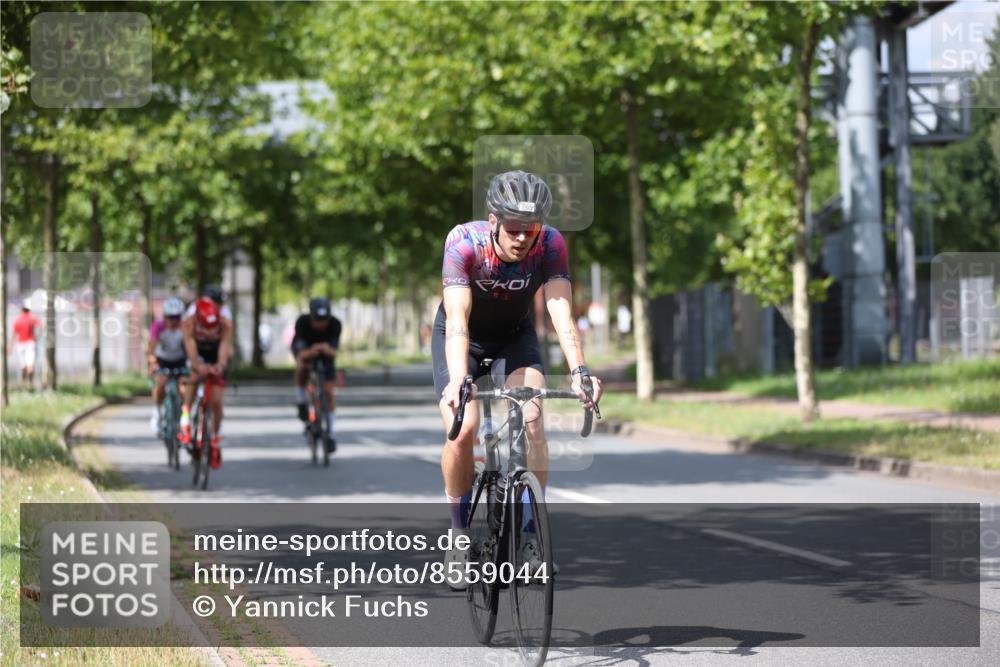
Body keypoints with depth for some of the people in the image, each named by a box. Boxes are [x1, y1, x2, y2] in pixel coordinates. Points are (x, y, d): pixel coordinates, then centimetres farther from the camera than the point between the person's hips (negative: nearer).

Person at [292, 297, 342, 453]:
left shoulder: (335, 324, -33)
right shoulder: (302, 322, -36)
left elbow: (334, 352, -39)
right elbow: (301, 353, -43)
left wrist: (328, 350, -61)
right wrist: (310, 352, -65)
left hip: (325, 351, 1)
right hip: (305, 347, -1)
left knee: (328, 391, -8)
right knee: (301, 368, -34)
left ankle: (330, 434, 2)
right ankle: (302, 403, -9)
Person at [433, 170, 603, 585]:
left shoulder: (550, 245, -27)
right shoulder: (464, 242, -33)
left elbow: (561, 311, -36)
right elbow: (458, 319, -42)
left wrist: (579, 371, -51)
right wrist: (458, 380, -56)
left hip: (515, 336, 2)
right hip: (462, 337, -1)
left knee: (532, 421, -22)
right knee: (462, 432, -19)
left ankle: (530, 533, -12)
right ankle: (460, 535, 2)